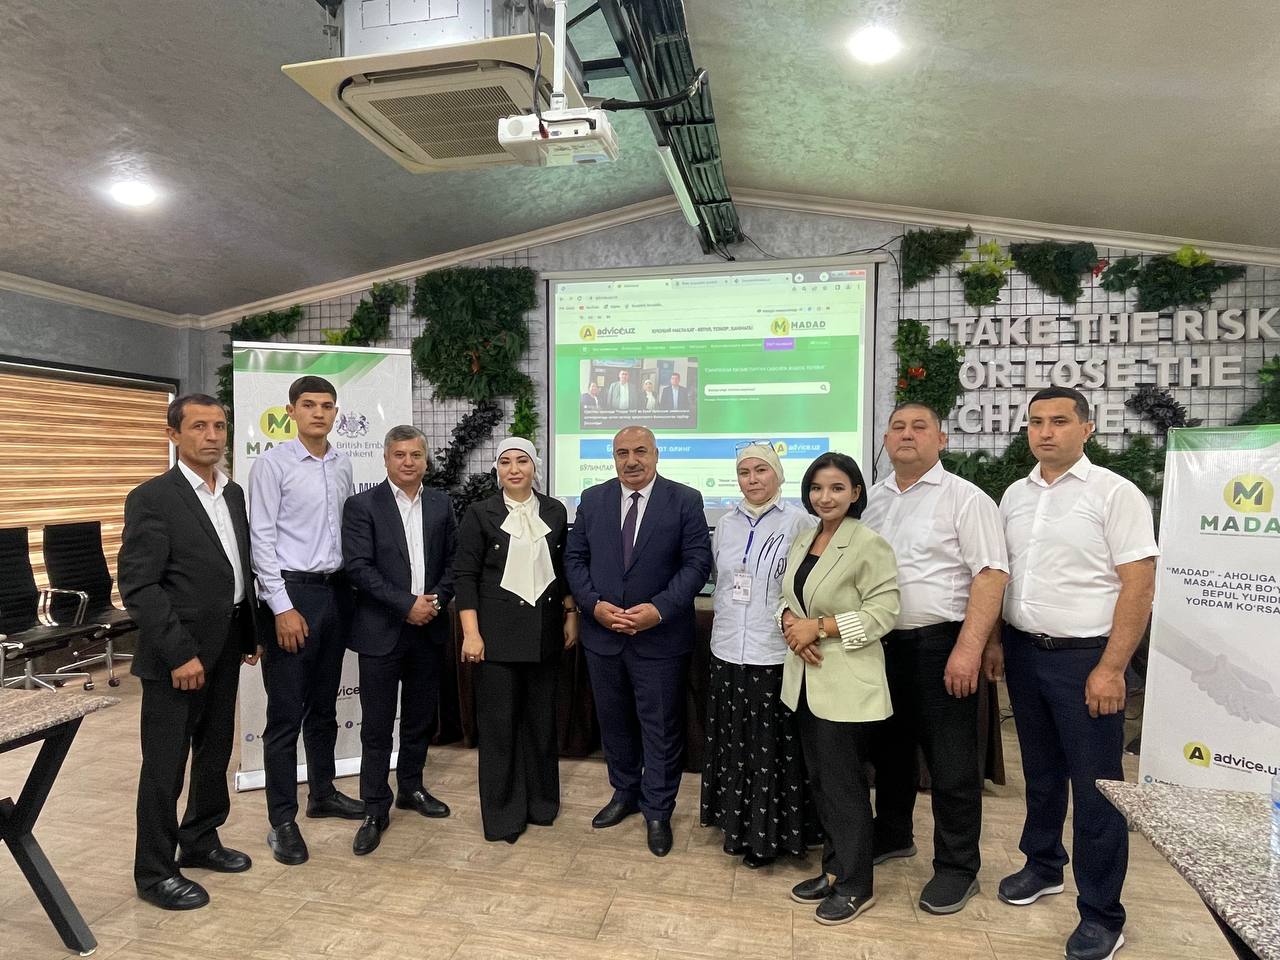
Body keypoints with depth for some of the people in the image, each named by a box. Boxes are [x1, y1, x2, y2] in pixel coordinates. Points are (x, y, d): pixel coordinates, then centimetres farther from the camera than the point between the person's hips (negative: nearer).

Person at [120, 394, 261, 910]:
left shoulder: (235, 494, 9)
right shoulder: (152, 498, -12)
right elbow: (138, 586, -17)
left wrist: (250, 635, 12)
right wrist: (180, 654, -19)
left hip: (225, 648, 7)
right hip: (178, 653, -7)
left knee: (215, 751, 18)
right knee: (165, 763, 5)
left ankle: (200, 842, 36)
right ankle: (154, 871, 21)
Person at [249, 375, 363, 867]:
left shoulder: (342, 465, 8)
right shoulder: (272, 464, -9)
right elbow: (262, 539, -12)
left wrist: (354, 586, 7)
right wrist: (283, 607, -16)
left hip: (336, 590, 6)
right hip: (293, 590, -6)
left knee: (324, 705, 18)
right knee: (286, 713, 1)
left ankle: (322, 792, 35)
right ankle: (282, 820, 13)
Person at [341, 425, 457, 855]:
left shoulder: (441, 504, 7)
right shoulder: (362, 505, -5)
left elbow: (454, 560, 7)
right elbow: (359, 567, -13)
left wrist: (436, 599, -9)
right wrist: (407, 605, -17)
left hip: (429, 629, 4)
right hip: (381, 631, -4)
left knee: (420, 719, 16)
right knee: (377, 726, 4)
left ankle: (411, 788, 34)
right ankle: (375, 810, 16)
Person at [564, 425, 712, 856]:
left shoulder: (685, 500, -6)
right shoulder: (592, 499, 4)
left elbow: (697, 562, -10)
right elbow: (574, 558, 4)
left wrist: (659, 609, -19)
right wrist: (595, 605, -11)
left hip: (660, 637, -3)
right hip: (602, 634, 4)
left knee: (661, 727, 7)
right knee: (613, 721, 18)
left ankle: (658, 811, 26)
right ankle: (624, 793, 39)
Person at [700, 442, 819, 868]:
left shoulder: (800, 522, -8)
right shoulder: (726, 524, 8)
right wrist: (725, 622, 14)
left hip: (776, 656, -5)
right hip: (729, 653, 5)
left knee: (774, 749, 6)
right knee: (733, 744, 15)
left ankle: (771, 833, 23)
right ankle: (739, 825, 32)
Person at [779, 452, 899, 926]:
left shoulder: (869, 544, -14)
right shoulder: (803, 539, 8)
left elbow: (883, 612, -17)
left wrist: (820, 626, -18)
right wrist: (790, 621, -8)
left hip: (846, 682, -7)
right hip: (806, 678, 7)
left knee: (843, 782, 4)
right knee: (819, 778, 16)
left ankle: (855, 885, 22)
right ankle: (834, 868, 33)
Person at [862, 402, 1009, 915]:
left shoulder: (964, 498, -8)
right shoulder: (872, 500, 10)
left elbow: (991, 574, -15)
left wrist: (968, 648, -22)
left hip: (939, 646, -6)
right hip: (880, 644, 6)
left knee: (951, 761, 5)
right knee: (889, 748, 20)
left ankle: (957, 867, 23)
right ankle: (892, 835, 40)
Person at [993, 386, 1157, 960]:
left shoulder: (1115, 494, -10)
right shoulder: (1015, 495, 8)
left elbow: (1138, 587, -13)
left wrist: (1110, 669, -17)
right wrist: (996, 642, 8)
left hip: (1084, 657, -5)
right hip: (1024, 653, 6)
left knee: (1095, 785, 4)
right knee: (1040, 771, 19)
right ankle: (1044, 867, 39)